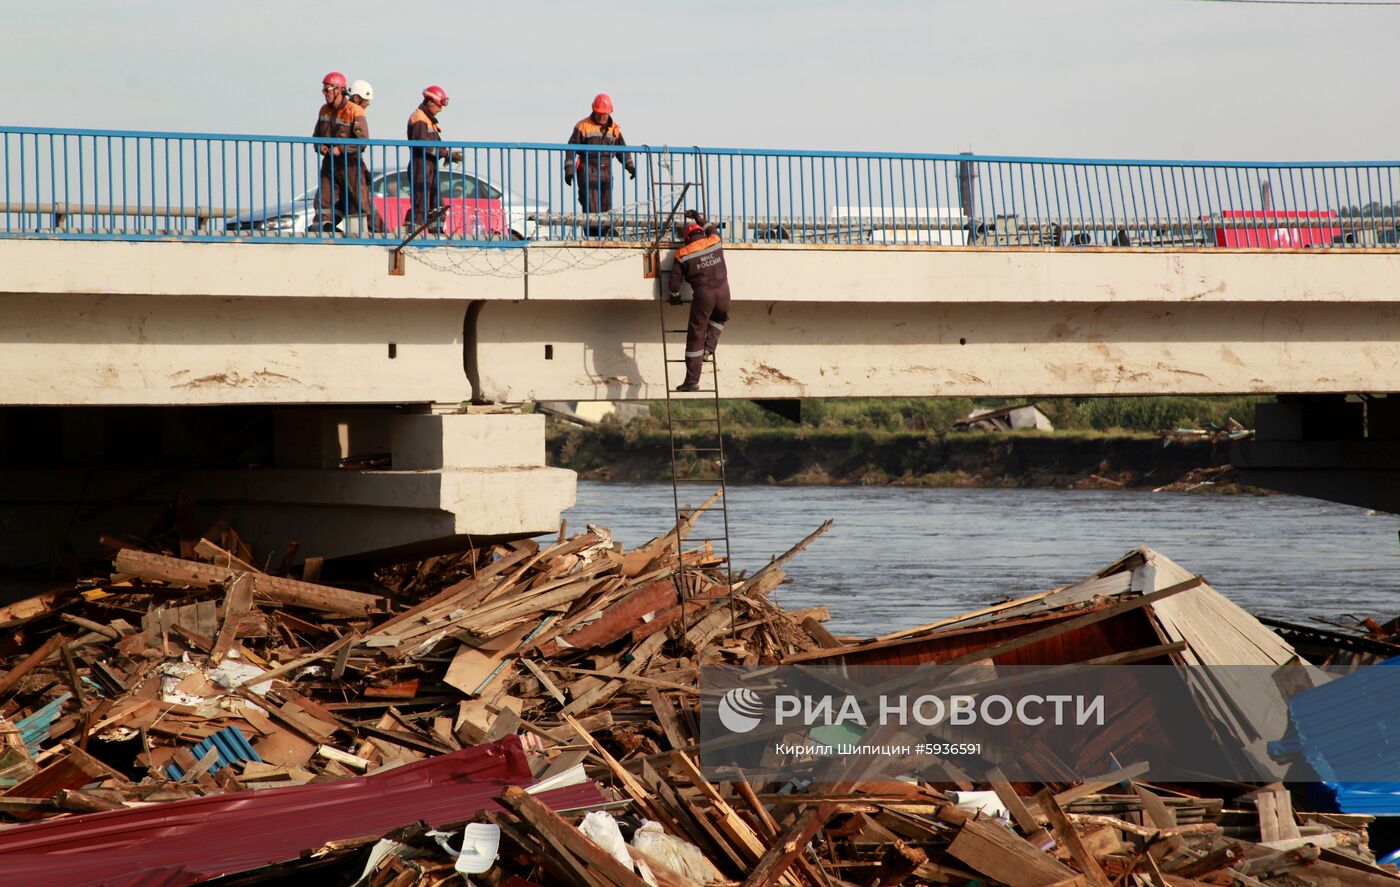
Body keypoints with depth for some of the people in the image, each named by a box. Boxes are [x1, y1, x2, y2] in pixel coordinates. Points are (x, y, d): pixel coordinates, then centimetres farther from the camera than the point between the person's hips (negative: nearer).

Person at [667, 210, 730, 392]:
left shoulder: (683, 254, 2)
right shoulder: (714, 242, 9)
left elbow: (675, 279, 6)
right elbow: (713, 230, 34)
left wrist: (675, 297, 24)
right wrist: (699, 218, 46)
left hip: (703, 295, -3)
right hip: (723, 292, 3)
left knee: (696, 337, 3)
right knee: (721, 318, 36)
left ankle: (692, 381, 3)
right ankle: (709, 347, 16)